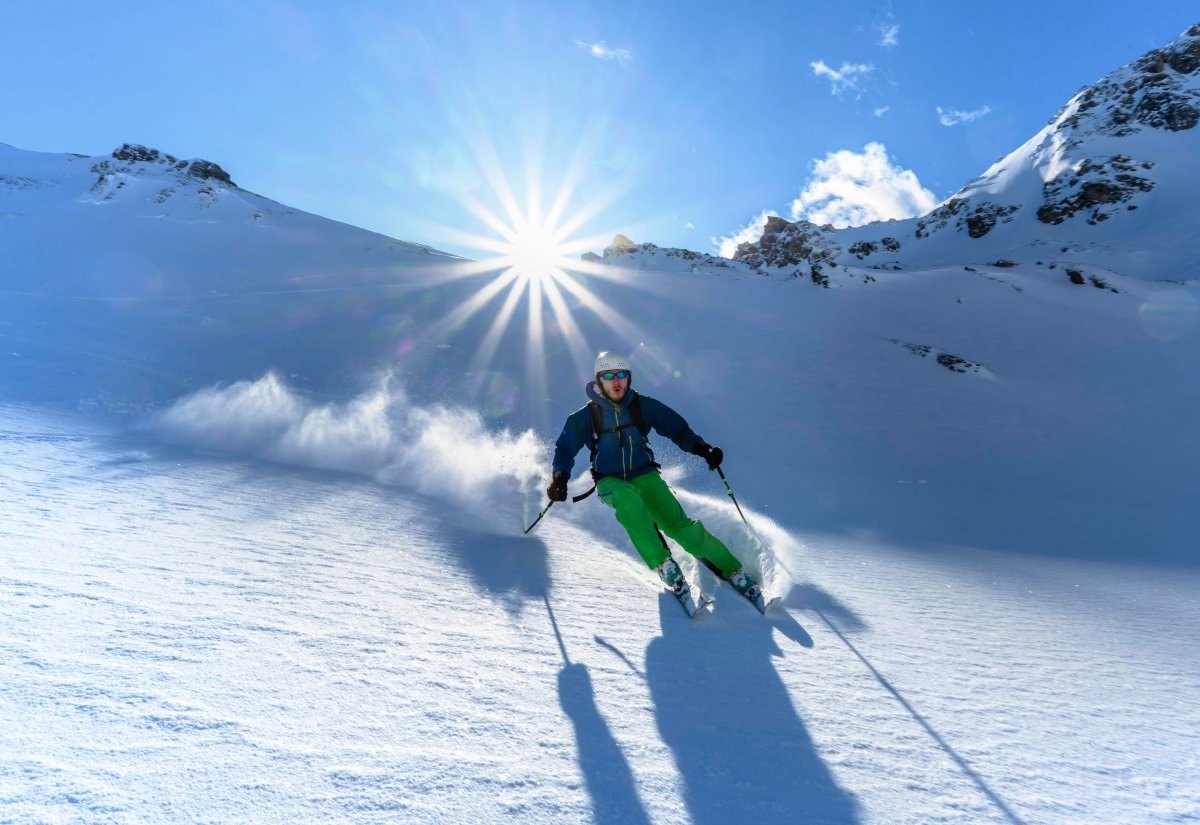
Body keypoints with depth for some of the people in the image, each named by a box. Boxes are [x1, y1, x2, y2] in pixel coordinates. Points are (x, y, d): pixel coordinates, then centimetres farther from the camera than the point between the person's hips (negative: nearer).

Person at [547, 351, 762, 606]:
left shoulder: (642, 405, 1)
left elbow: (676, 427, 7)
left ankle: (732, 570, -6)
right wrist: (559, 479, -9)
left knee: (679, 525, -19)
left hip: (644, 475, 1)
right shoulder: (585, 416, -1)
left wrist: (702, 448, -9)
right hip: (610, 482, 0)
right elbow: (565, 449, 8)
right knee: (628, 499, -38)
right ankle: (661, 562, -29)